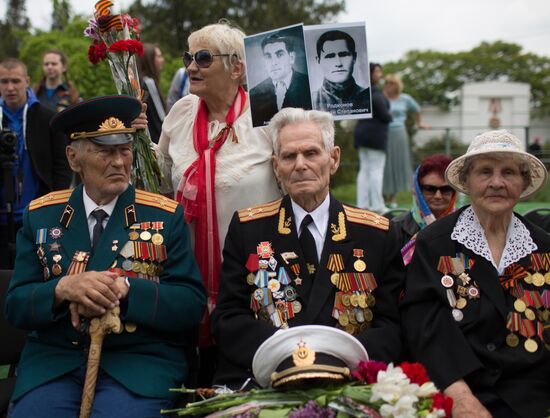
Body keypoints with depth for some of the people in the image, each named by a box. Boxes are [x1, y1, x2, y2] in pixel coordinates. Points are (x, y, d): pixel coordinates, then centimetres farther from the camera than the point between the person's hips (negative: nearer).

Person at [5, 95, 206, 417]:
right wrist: (64, 288, -18)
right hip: (53, 361, 2)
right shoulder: (40, 216, 8)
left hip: (142, 361, -2)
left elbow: (192, 305, -3)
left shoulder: (166, 215, 3)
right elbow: (16, 305, 4)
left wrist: (124, 289, -19)